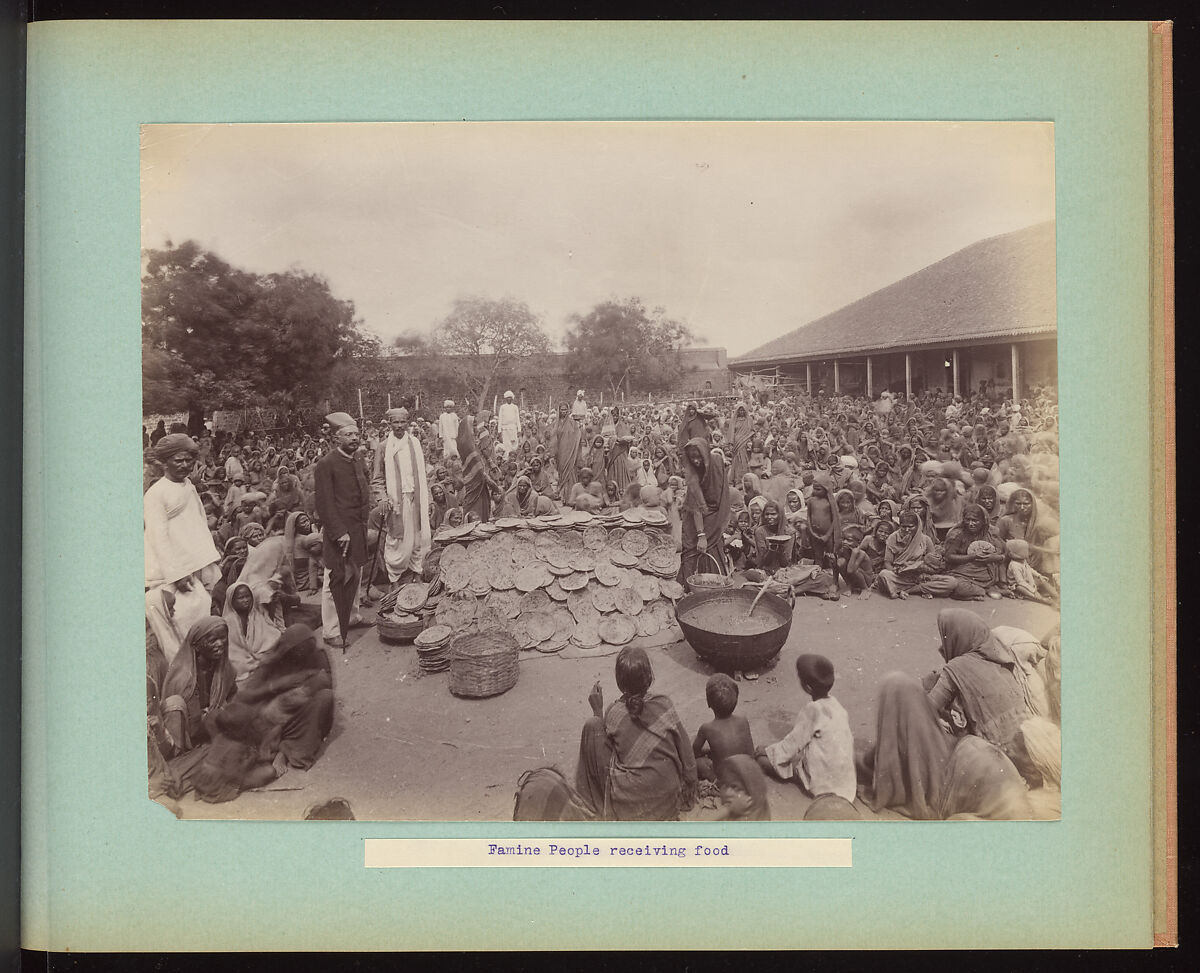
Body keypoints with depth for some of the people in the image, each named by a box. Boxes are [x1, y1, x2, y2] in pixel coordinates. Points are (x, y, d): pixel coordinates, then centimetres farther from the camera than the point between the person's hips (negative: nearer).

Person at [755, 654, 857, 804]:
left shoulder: (812, 709, -21)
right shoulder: (834, 703, 1)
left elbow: (794, 743, -13)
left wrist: (767, 751, 2)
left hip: (824, 779, -8)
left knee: (763, 759, -8)